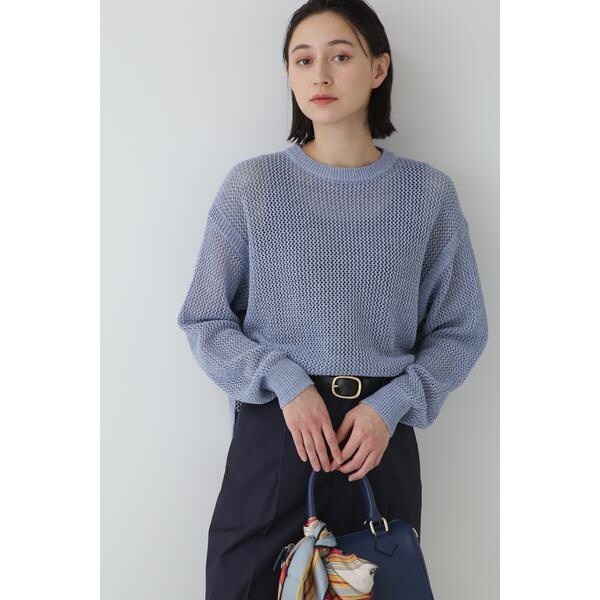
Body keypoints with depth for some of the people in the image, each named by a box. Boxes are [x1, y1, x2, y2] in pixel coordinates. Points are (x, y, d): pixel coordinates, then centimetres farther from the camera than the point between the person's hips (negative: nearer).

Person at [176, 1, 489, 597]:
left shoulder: (428, 192, 0)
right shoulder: (251, 185, -2)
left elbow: (460, 330, 4)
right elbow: (203, 319, 0)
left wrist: (392, 404, -11)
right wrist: (285, 383, -14)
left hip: (382, 439, 1)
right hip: (271, 432, -1)